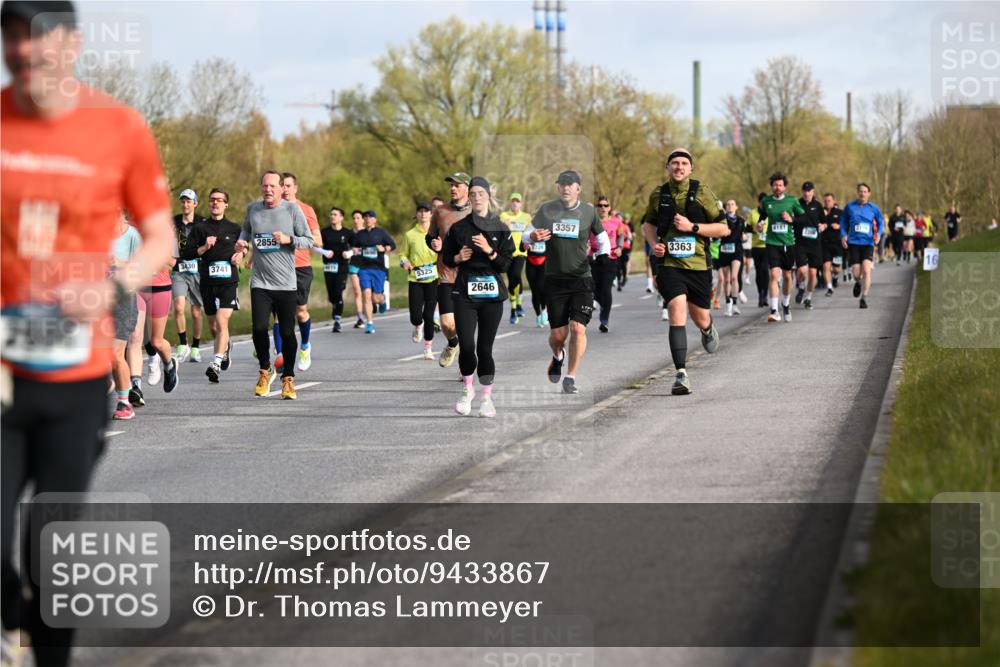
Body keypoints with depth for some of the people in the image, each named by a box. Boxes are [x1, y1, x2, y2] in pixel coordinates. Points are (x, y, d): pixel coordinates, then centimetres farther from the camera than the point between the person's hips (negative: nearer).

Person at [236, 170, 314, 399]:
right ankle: (265, 370, 12)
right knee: (259, 328, -12)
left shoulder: (292, 210, -2)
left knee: (287, 333, 0)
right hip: (260, 282, 1)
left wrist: (289, 239, -15)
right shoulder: (253, 209, 6)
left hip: (286, 284, -1)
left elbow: (309, 240, 2)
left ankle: (288, 378, 18)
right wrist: (242, 246, 7)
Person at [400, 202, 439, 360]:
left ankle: (428, 348, 10)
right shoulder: (410, 235, 5)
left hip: (433, 279, 0)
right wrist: (405, 262, -10)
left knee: (429, 315, -3)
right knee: (415, 315, -7)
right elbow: (402, 254, 10)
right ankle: (418, 326, 31)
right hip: (415, 280, 0)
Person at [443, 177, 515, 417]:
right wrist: (458, 258, -6)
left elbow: (506, 265, 1)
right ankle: (467, 389, 13)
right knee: (466, 345, -10)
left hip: (492, 293, 0)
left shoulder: (501, 230, 5)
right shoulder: (459, 228, 6)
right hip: (465, 291, 0)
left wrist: (489, 251, -15)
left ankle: (487, 397, 9)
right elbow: (446, 257, 15)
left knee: (484, 347, -2)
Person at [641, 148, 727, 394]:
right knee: (677, 314, -18)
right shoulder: (659, 194, 4)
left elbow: (724, 228, -4)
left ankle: (708, 328, 52)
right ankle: (681, 374, -18)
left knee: (700, 319, 12)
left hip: (698, 265, 0)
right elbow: (648, 223, 22)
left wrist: (692, 227, -15)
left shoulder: (702, 193, -4)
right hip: (669, 265, 0)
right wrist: (653, 243, 2)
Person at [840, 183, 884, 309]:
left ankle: (864, 298, -11)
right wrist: (843, 235, 1)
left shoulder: (873, 208, 4)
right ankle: (858, 283, 36)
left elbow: (881, 222, 17)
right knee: (856, 273, -3)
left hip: (868, 243, -1)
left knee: (866, 269, -18)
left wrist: (878, 233, -2)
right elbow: (843, 221, 15)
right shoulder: (850, 207, 4)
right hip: (853, 243, 1)